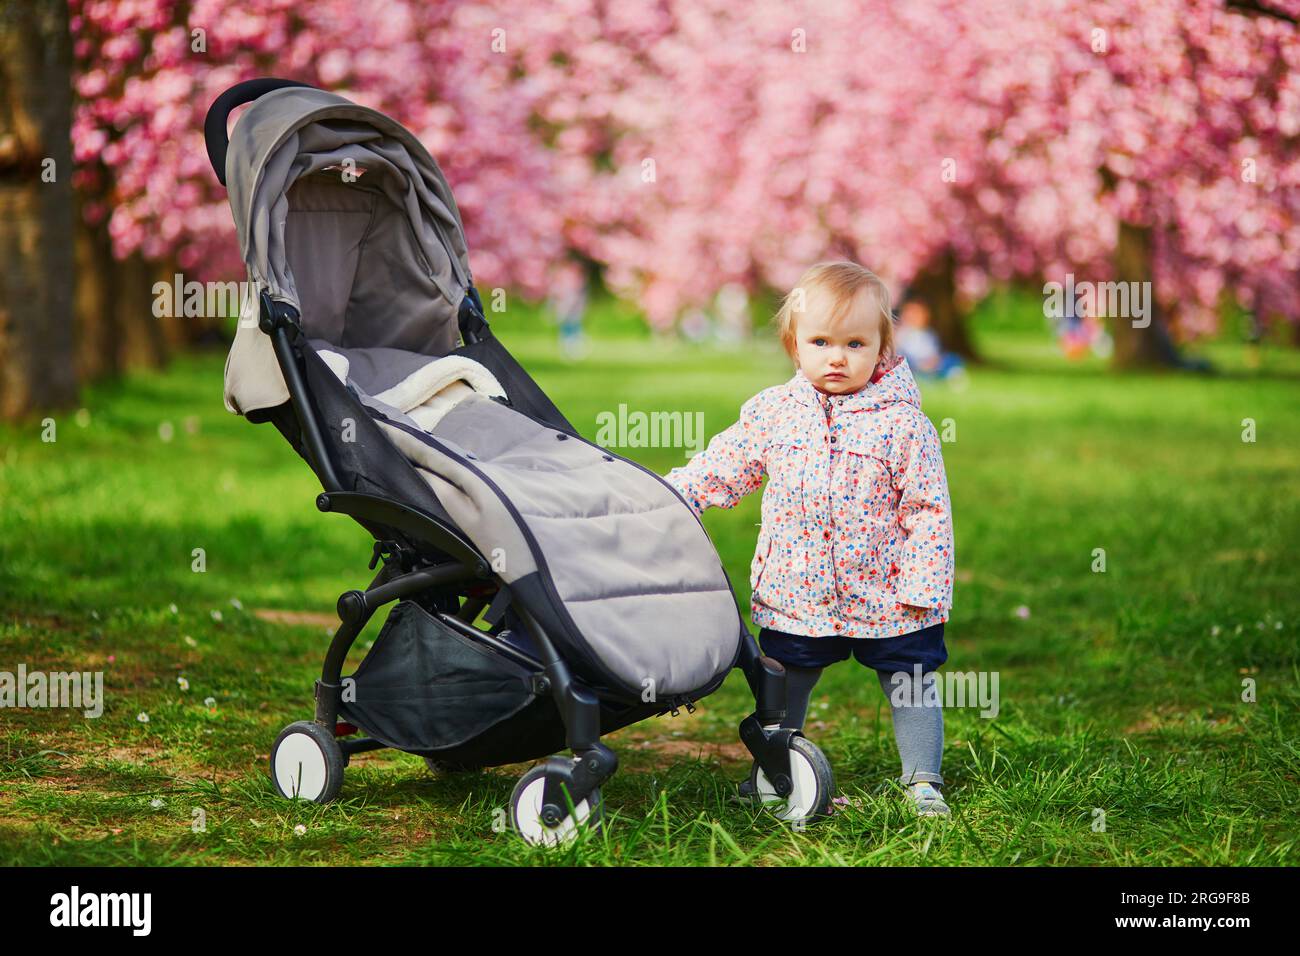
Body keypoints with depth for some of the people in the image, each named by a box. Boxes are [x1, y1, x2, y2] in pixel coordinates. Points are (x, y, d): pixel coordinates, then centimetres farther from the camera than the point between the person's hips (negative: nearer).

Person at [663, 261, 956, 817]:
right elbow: (723, 467, 9)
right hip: (795, 594, 3)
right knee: (783, 686, 15)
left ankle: (922, 781, 19)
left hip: (883, 597, -2)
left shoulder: (902, 423, -11)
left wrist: (922, 585, -13)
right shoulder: (772, 412, -2)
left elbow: (928, 509, -9)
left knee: (909, 682, 5)